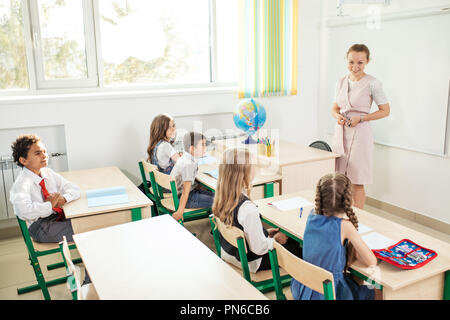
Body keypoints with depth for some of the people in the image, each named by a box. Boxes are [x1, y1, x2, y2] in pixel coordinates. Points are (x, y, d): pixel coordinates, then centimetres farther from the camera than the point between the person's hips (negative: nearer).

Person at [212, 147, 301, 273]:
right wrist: (275, 239, -7)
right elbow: (259, 248, -26)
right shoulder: (248, 209, -35)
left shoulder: (222, 198, -10)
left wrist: (265, 232, 9)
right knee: (296, 246, 9)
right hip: (249, 263, -8)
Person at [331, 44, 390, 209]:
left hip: (360, 135, -5)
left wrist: (361, 118, -14)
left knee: (357, 183, 1)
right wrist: (338, 116, -6)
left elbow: (385, 110, -3)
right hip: (340, 133, 5)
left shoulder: (372, 83, -8)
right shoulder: (341, 82, 9)